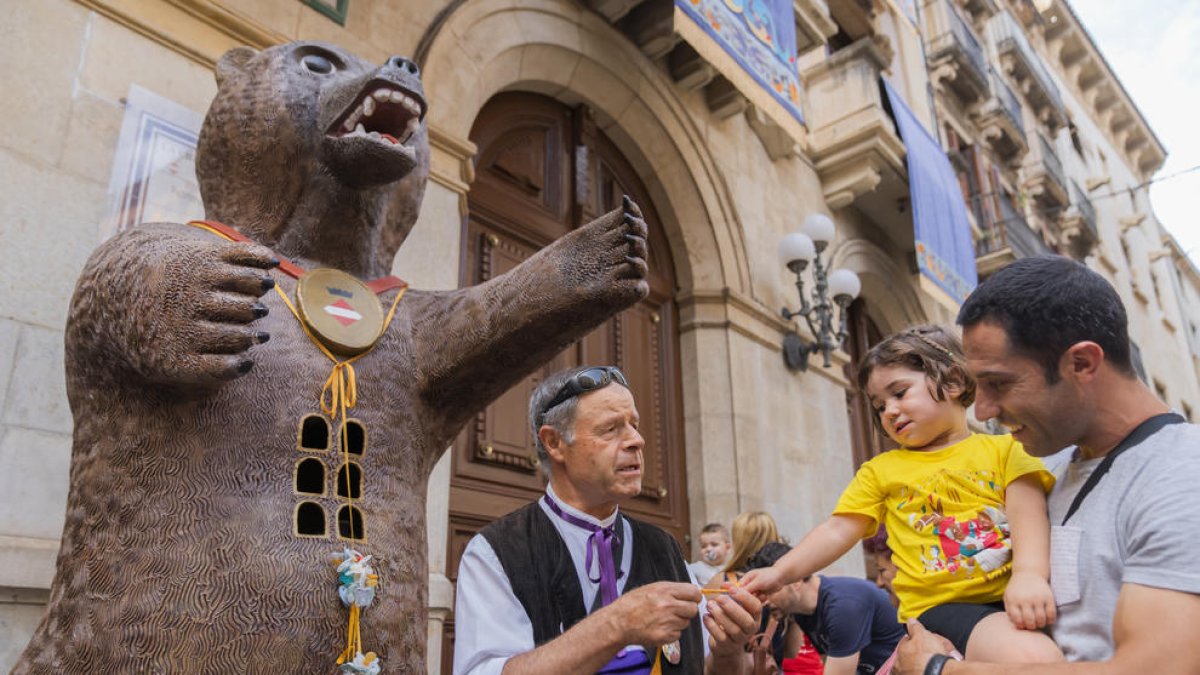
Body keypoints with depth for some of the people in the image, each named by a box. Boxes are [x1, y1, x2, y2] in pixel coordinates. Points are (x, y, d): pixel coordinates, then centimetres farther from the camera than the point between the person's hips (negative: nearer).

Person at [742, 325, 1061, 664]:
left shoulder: (1003, 449, 12)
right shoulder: (881, 470, 16)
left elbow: (1027, 510, -3)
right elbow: (837, 531, 9)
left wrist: (1030, 574, -23)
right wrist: (780, 572, -6)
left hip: (1016, 598, 2)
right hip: (945, 606, -2)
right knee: (1035, 657, -29)